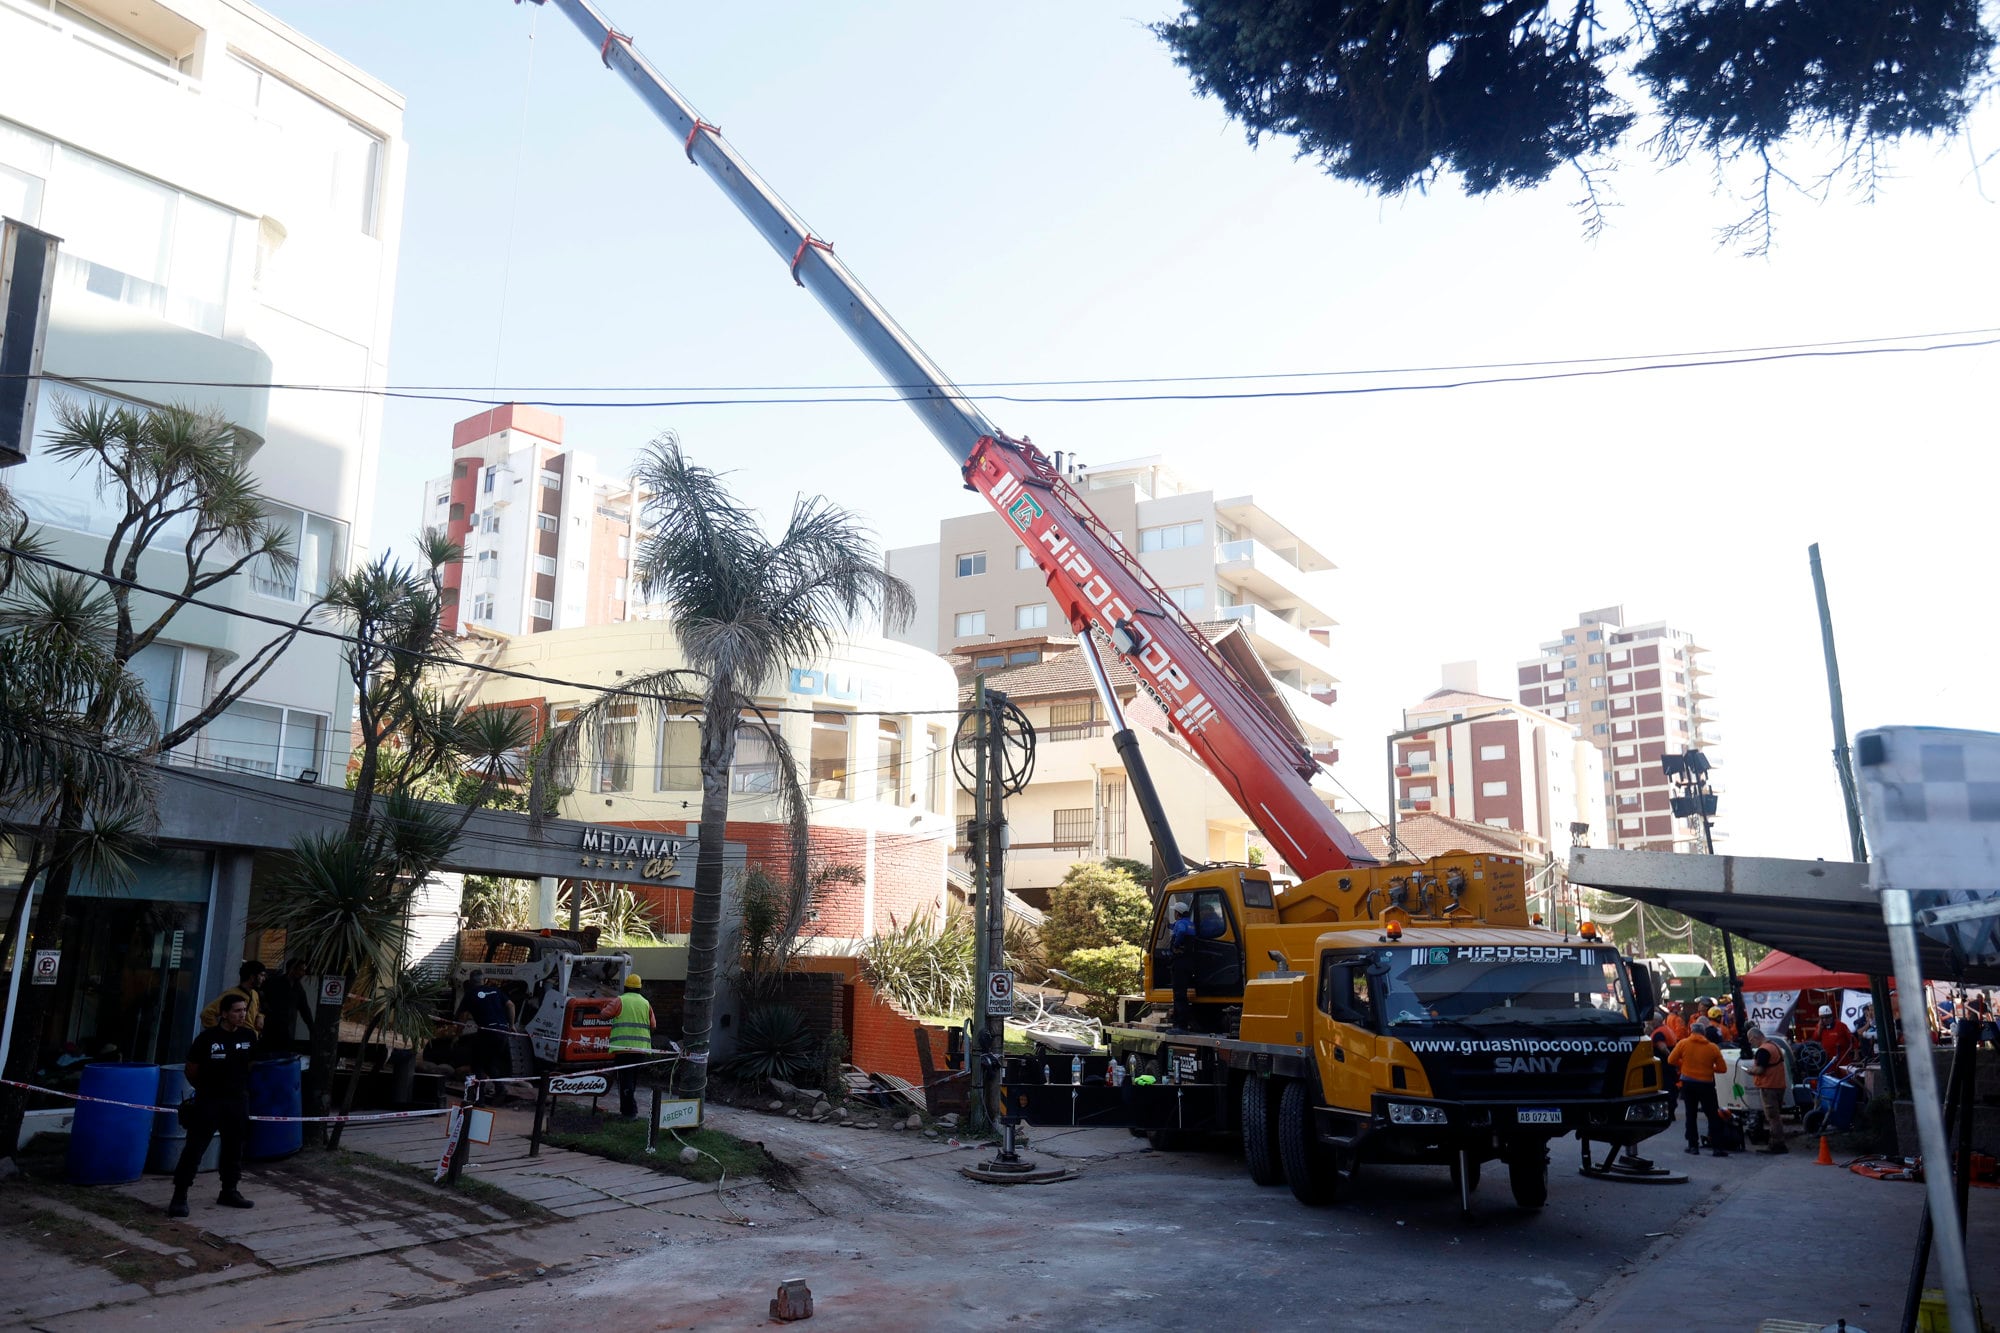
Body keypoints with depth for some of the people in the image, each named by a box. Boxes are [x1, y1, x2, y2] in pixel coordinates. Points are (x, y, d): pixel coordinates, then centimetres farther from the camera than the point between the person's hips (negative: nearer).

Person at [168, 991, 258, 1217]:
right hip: (208, 1101, -4)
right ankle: (180, 1195, 1)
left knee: (234, 1147, 13)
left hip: (238, 1100, 5)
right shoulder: (208, 1037, -13)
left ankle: (229, 1191, 26)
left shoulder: (249, 1036, 0)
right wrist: (204, 1088, 10)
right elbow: (191, 1069, -2)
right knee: (195, 1147, -6)